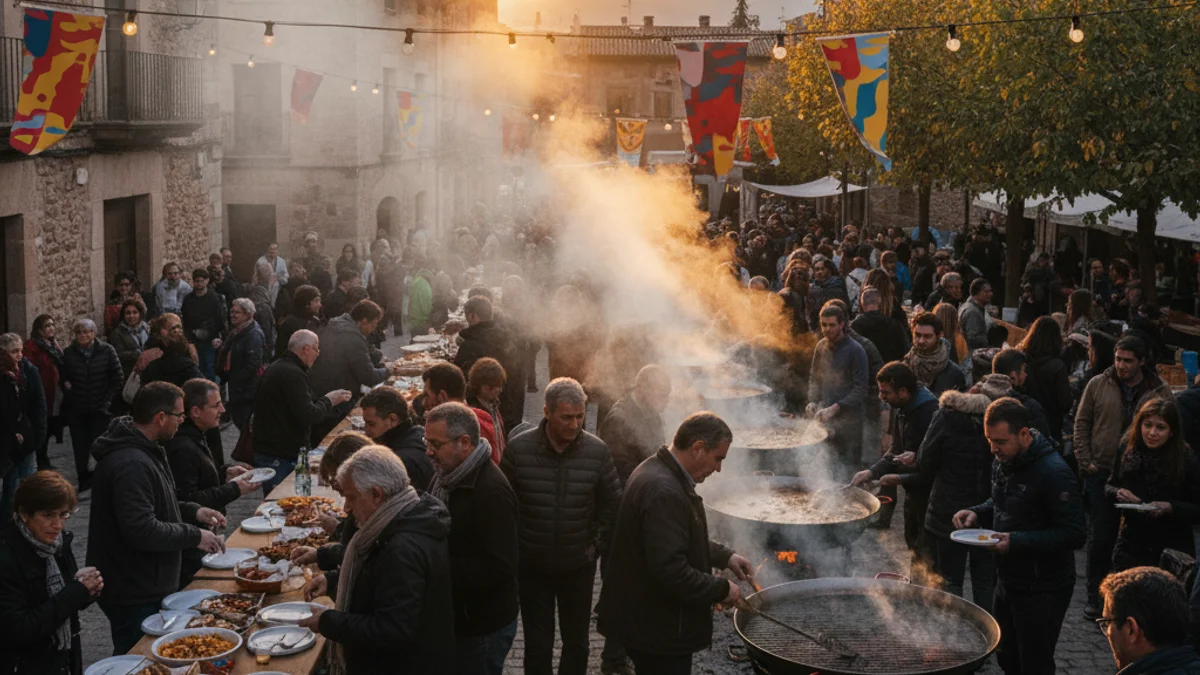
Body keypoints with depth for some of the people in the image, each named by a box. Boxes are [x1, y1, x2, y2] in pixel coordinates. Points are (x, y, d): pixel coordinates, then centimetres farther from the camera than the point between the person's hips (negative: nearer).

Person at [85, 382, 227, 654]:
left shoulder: (142, 450, 10)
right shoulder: (130, 464, -26)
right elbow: (142, 530, -30)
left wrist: (193, 511, 8)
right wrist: (195, 536, -19)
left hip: (147, 586, 10)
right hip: (137, 596, -10)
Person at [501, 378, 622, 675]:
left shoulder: (597, 451, -10)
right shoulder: (518, 448, -13)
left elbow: (612, 505, 1)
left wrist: (598, 545, -2)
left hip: (579, 566, 1)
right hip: (532, 566, -1)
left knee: (576, 642, 16)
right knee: (538, 645, 6)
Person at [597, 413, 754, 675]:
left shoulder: (659, 471, 7)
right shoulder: (664, 492, -27)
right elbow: (670, 570, -31)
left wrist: (725, 557, 12)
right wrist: (721, 589, -18)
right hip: (659, 632, -10)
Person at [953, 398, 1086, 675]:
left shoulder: (1053, 472, -24)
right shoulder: (1003, 462, 2)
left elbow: (1075, 534, -24)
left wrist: (1016, 541, -30)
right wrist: (976, 512, 0)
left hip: (1042, 590, -8)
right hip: (1008, 581, 8)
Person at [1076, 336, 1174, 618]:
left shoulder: (1160, 391, 1)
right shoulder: (1098, 385, 1)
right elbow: (1082, 423, 6)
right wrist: (1085, 462, -1)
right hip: (1102, 473, 0)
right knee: (1101, 536, 2)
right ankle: (1095, 597, 13)